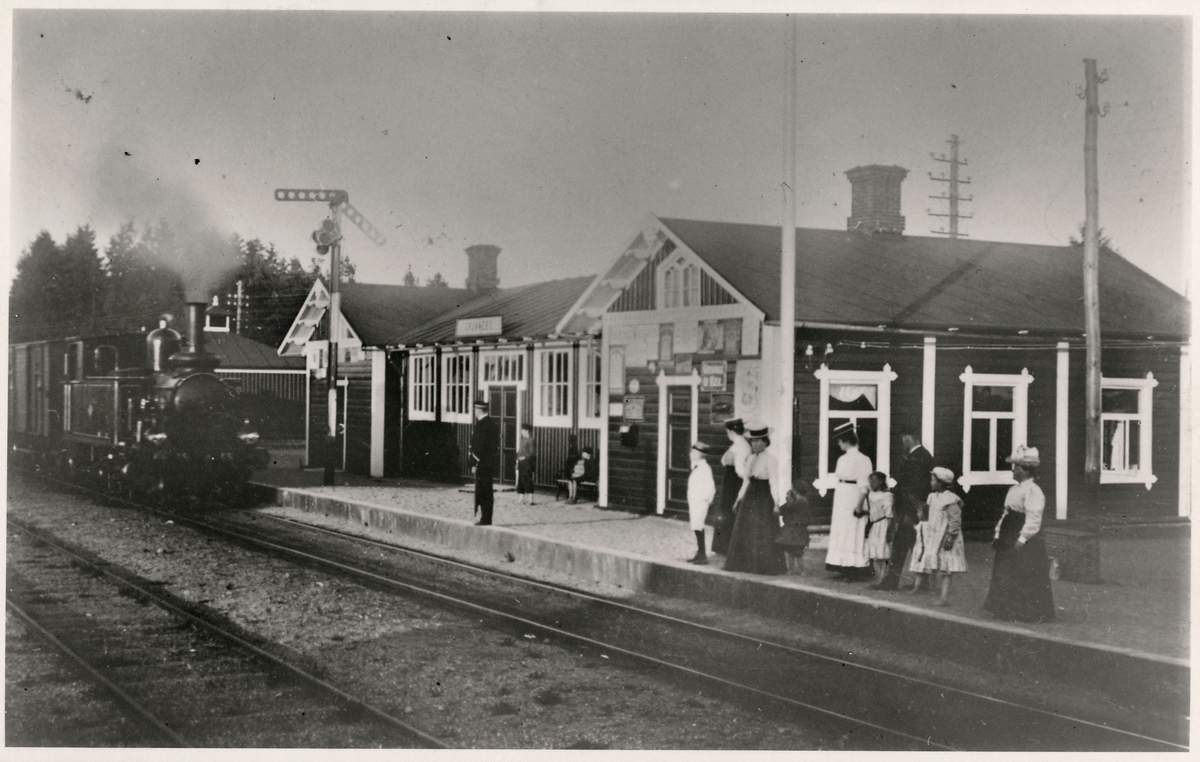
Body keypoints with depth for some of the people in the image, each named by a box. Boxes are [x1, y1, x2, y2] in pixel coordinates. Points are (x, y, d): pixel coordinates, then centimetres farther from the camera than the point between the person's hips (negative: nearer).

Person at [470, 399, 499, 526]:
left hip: (482, 463, -9)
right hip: (490, 463, 9)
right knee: (487, 492, 12)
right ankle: (486, 519, 16)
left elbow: (478, 445, -19)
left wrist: (474, 463, -14)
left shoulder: (481, 424, -15)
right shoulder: (492, 423, 12)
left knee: (482, 492, -4)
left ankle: (485, 519, -2)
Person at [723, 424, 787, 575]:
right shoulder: (750, 459, 12)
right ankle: (748, 564, 19)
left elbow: (774, 482, -16)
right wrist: (739, 499, 18)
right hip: (750, 497, 8)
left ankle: (766, 567, 5)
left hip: (764, 499, -8)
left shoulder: (770, 459, -11)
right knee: (745, 532, 9)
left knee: (764, 534, -3)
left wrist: (776, 502, -23)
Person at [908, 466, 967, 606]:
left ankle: (943, 597, -4)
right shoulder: (932, 497, 11)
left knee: (944, 570, -4)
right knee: (922, 565, 9)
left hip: (943, 540, -8)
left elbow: (955, 521, -17)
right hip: (930, 538, 8)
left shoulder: (951, 500, -15)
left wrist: (950, 537, -21)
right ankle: (916, 588, 19)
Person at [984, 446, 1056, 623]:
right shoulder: (1013, 490, 16)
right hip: (1008, 540, 10)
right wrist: (998, 534, 16)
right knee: (1004, 575, 12)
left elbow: (1033, 519, -21)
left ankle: (1028, 613, 2)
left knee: (1025, 580, -5)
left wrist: (1022, 539, -24)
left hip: (1026, 544, -10)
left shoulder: (1033, 492, -15)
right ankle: (1007, 610, 21)